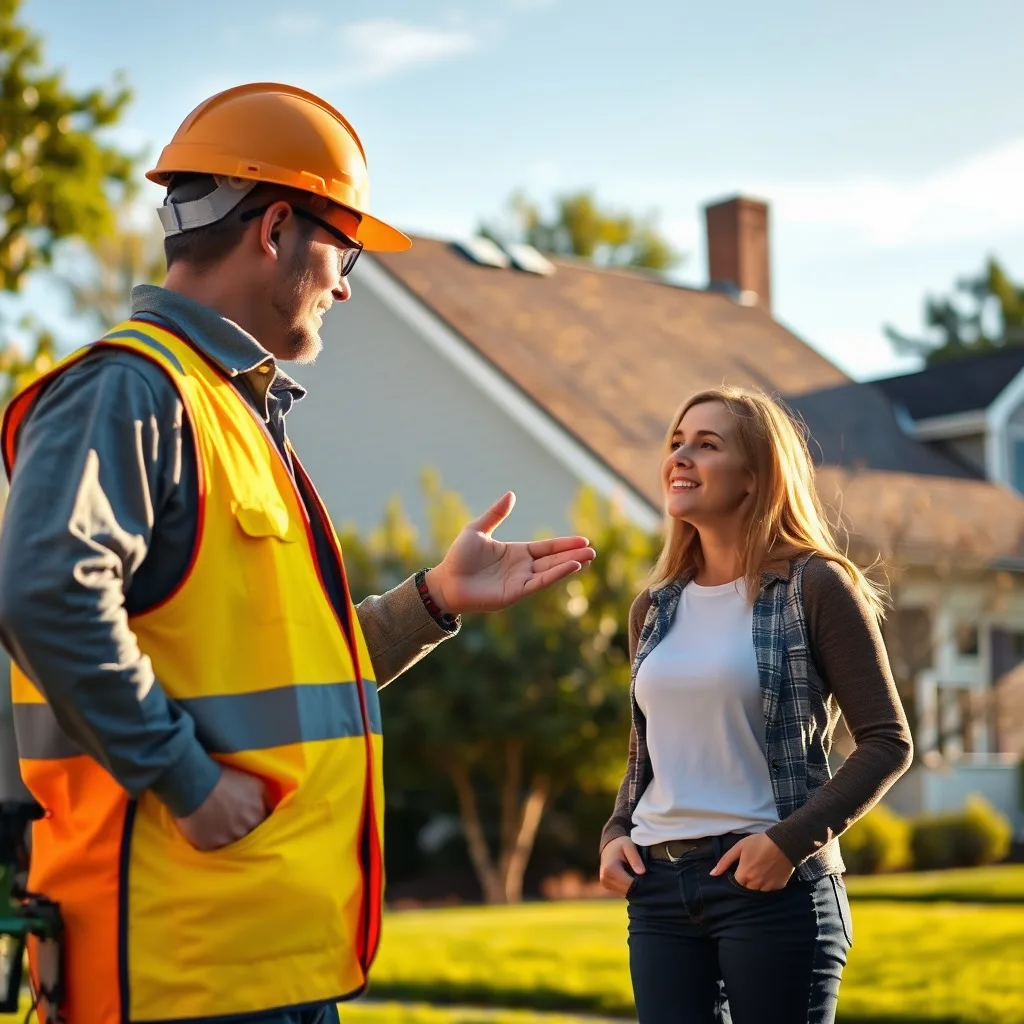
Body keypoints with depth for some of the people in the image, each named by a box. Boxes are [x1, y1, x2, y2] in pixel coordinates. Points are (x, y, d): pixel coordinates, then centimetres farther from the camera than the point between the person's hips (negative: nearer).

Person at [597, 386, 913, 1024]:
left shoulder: (813, 585, -4)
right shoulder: (655, 610, 13)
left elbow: (889, 742, -6)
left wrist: (792, 841, -16)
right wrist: (615, 834, 4)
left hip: (774, 886, -5)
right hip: (659, 887, 5)